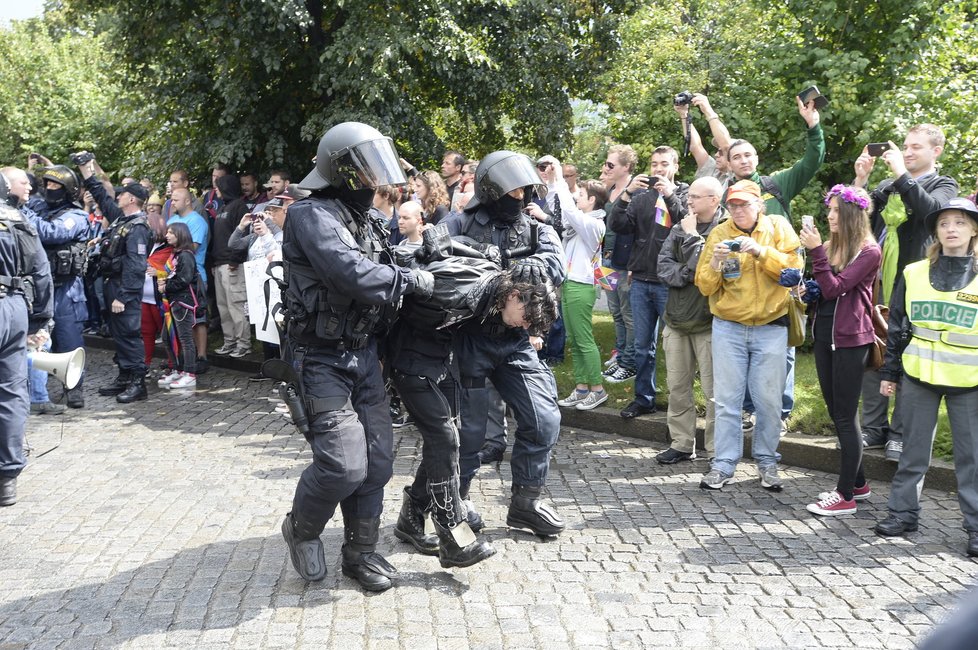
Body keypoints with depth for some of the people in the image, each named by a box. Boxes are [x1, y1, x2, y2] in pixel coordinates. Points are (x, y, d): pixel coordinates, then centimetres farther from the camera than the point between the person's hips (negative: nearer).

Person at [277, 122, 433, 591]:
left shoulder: (367, 223, 14)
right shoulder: (313, 215, -16)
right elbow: (351, 273, -28)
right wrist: (412, 280, -18)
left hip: (363, 354, 8)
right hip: (323, 360, -8)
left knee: (376, 459, 7)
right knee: (344, 463, -14)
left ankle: (361, 552, 23)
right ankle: (302, 529, 15)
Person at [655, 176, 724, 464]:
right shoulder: (680, 228, 11)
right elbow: (663, 265, 3)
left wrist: (692, 236, -10)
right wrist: (686, 275, -13)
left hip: (709, 323, -6)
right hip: (677, 319, 7)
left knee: (713, 390, -1)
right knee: (677, 386, 12)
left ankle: (716, 450, 8)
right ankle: (681, 443, 23)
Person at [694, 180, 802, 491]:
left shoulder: (778, 226, 2)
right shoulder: (719, 234, 3)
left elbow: (794, 267, -11)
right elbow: (704, 286, -1)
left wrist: (761, 251, -23)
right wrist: (715, 264, -20)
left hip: (771, 328, -1)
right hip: (728, 327, 1)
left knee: (768, 400, 3)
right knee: (727, 399, 2)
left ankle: (767, 460, 20)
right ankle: (724, 463, 11)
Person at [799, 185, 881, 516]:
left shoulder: (869, 252, -11)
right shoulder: (831, 246, 11)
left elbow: (835, 288, -19)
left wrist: (816, 251, -20)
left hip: (850, 339, -8)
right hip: (825, 335, 8)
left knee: (845, 416, -4)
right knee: (836, 414, 13)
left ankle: (846, 495, 2)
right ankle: (857, 483, 26)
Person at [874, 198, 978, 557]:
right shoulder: (914, 273, 5)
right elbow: (897, 326, 9)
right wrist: (889, 372, 8)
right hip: (918, 376, 2)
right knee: (914, 448, 11)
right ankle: (903, 511, 22)